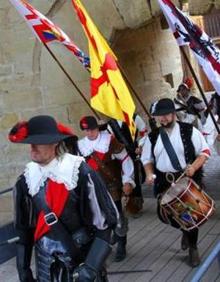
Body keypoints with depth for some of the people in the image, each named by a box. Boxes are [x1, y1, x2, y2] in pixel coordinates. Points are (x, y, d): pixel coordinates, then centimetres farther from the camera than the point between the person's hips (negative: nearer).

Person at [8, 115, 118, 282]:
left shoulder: (80, 173, -20)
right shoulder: (26, 180, -6)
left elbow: (105, 222, -15)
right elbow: (23, 228, 6)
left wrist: (91, 266, -21)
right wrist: (23, 268, 7)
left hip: (83, 259, -4)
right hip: (46, 265, 4)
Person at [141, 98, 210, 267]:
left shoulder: (189, 131, -5)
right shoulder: (152, 137, 5)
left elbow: (204, 151, -3)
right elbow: (147, 159, 12)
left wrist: (194, 166, -21)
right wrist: (149, 173, -8)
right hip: (164, 181, 3)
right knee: (164, 213, -5)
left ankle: (193, 248, 28)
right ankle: (185, 230, 29)